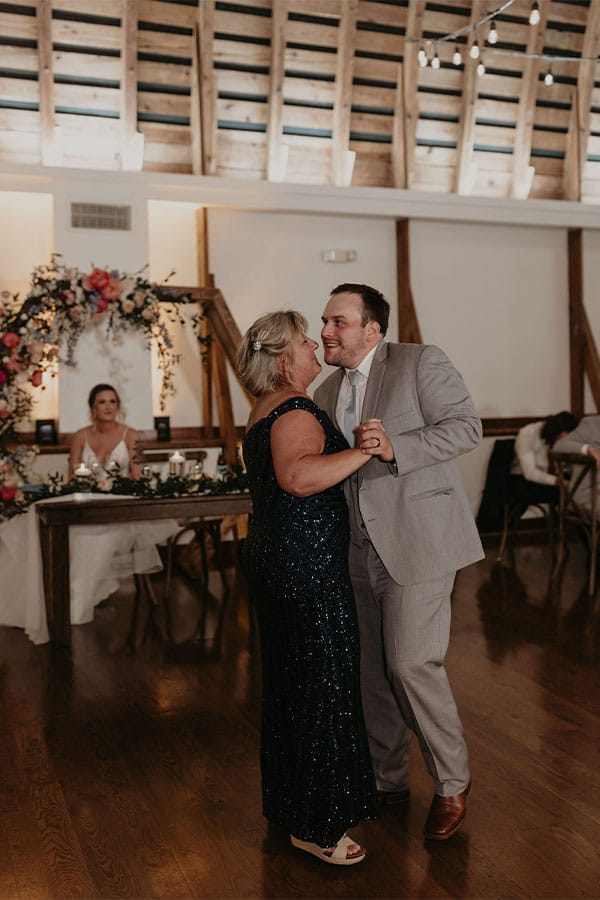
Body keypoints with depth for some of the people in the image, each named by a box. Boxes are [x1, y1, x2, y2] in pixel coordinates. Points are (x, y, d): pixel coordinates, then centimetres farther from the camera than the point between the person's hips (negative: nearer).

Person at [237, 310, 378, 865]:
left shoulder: (263, 413, 13)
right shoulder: (295, 413, -19)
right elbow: (299, 476, -38)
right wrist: (367, 450, -32)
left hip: (271, 558, 11)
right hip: (307, 568, -10)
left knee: (288, 683, 18)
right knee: (325, 687, -1)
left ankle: (287, 804, 33)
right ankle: (314, 825, 9)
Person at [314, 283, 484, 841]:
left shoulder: (421, 362, -6)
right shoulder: (327, 392, 14)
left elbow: (466, 426, -14)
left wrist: (395, 448, -25)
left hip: (416, 541, -7)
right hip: (358, 548, 7)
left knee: (411, 664, -8)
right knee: (369, 668, 12)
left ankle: (452, 783, 14)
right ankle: (387, 780, 31)